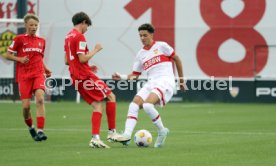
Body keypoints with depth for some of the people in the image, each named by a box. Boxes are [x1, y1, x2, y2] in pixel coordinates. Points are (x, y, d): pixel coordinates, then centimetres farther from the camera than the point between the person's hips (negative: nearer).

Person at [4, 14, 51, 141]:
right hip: (24, 76, -2)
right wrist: (20, 59, -11)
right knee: (26, 106, -5)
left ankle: (40, 131, -24)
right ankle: (30, 128, 24)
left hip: (38, 74, 2)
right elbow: (7, 55, 5)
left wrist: (46, 69, 9)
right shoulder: (19, 39, 2)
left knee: (40, 99, -22)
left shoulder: (41, 41, 13)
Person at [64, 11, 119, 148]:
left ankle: (95, 138, -6)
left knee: (97, 105, 6)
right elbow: (82, 59, -20)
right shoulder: (79, 36, -12)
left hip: (76, 78, 9)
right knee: (111, 97, -1)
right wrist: (95, 50, -6)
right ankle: (112, 132, -2)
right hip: (85, 76, -9)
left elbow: (66, 61, 20)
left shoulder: (68, 37, 17)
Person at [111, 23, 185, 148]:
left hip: (165, 82, -6)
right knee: (134, 105, -16)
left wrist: (181, 80, 12)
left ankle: (161, 131, -10)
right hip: (151, 83, 6)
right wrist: (121, 77, -1)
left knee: (147, 105, -29)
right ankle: (127, 135, -24)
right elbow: (135, 75, 18)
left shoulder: (161, 46, 3)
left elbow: (176, 59, 10)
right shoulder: (140, 55, 17)